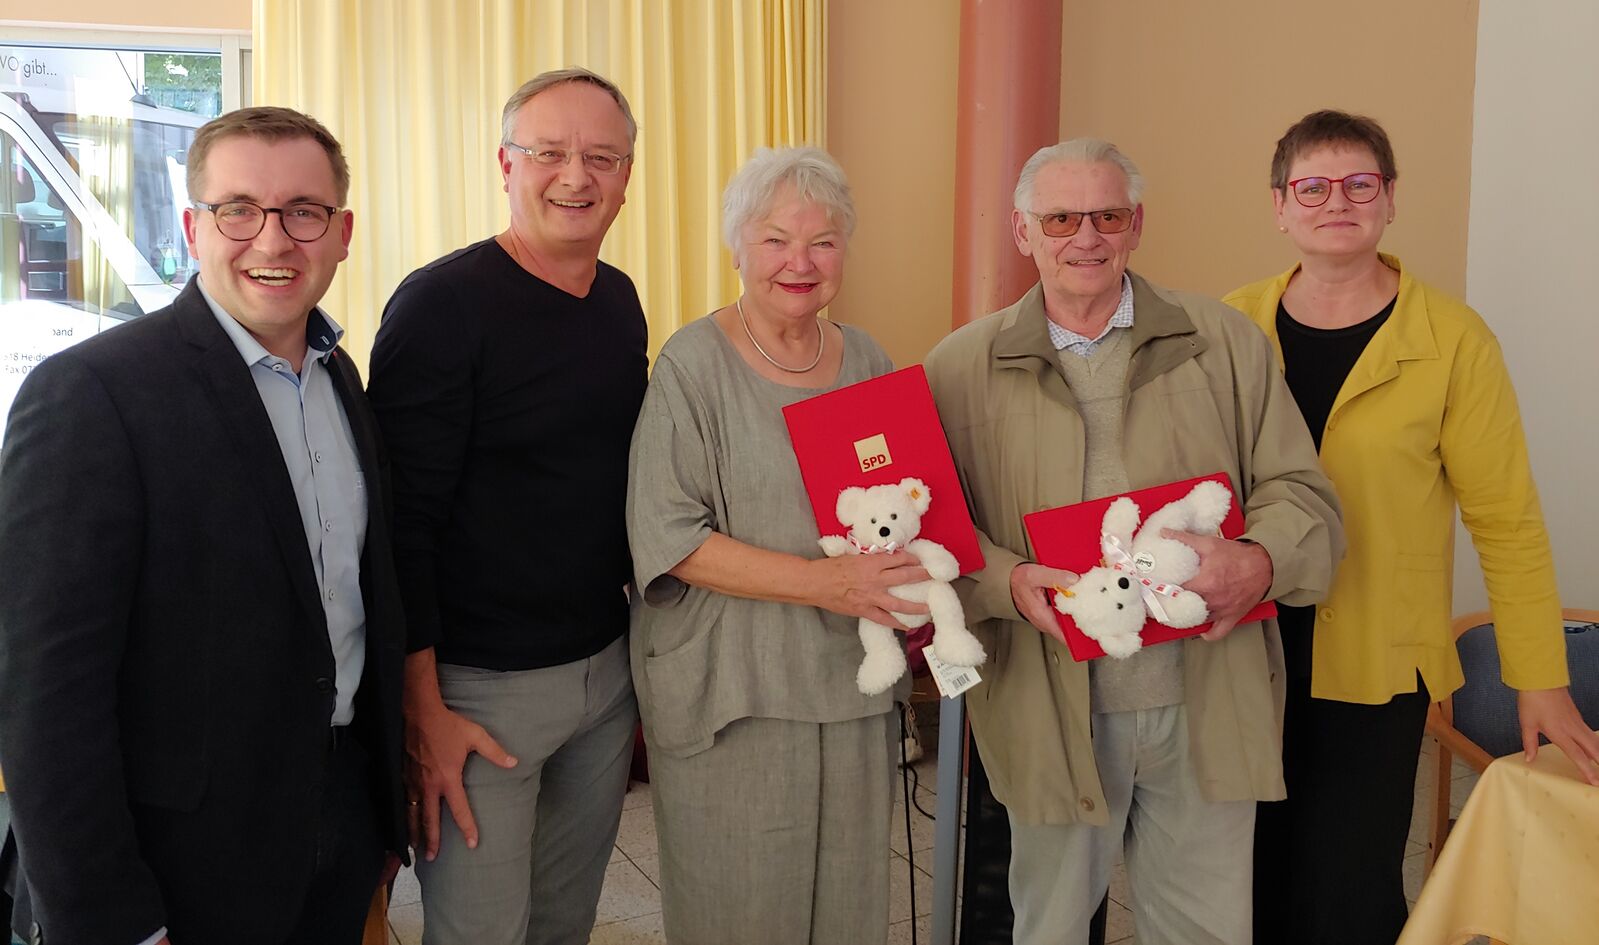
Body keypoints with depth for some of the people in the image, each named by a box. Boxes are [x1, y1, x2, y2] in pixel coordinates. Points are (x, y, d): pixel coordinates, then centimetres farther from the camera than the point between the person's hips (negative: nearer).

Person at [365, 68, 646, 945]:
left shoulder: (620, 300, 6)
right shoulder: (442, 304, -14)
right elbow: (402, 521, -16)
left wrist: (641, 639, 11)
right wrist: (421, 711, -16)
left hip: (607, 667, 6)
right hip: (482, 688, -6)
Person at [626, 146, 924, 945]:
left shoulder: (867, 362, 8)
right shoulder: (694, 364, -9)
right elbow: (668, 537, -15)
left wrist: (914, 580, -3)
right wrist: (825, 584, -21)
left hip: (854, 682, 5)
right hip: (733, 691, -5)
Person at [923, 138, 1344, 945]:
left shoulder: (1226, 342, 4)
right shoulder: (963, 367, 1)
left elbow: (1302, 493, 3)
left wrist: (1259, 562, -18)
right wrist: (1008, 582, -19)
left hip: (1206, 703, 1)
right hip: (1049, 711, -1)